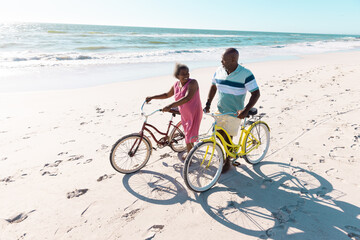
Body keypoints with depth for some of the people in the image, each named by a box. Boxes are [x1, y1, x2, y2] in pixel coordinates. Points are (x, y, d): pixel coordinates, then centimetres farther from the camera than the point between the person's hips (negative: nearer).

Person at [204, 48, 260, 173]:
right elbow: (213, 87, 10)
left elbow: (256, 93, -15)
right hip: (220, 110, 5)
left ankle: (227, 161, 25)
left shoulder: (245, 74, -18)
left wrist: (246, 110, -26)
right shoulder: (219, 71, -3)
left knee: (227, 138, 2)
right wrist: (208, 104, 2)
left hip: (235, 113, -5)